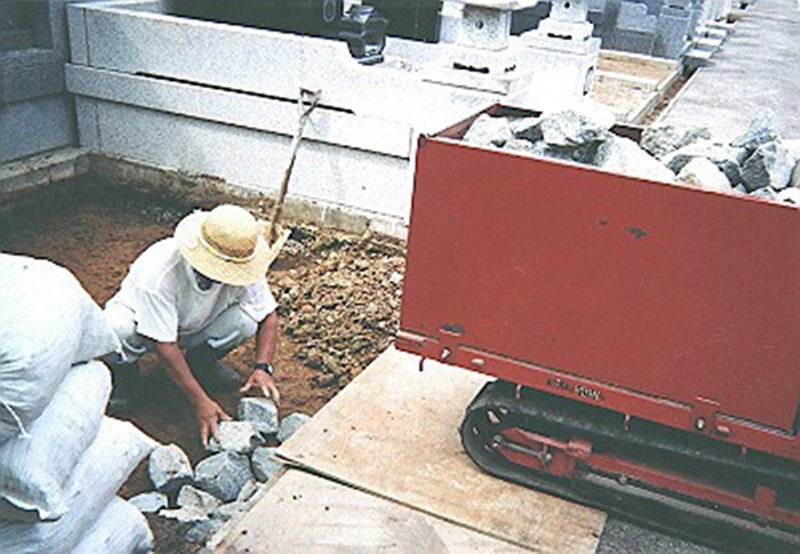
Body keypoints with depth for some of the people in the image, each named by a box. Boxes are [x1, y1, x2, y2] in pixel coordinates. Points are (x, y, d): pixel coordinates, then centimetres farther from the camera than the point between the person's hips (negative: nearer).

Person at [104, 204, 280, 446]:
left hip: (194, 330, 4)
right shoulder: (158, 272, -38)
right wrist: (200, 401, -38)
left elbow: (268, 316, -13)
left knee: (246, 319, -25)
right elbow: (164, 344, -35)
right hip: (140, 319, -3)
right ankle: (124, 371, -2)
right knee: (117, 329, -38)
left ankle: (199, 361, 5)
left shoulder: (242, 269, -25)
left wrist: (262, 368, -29)